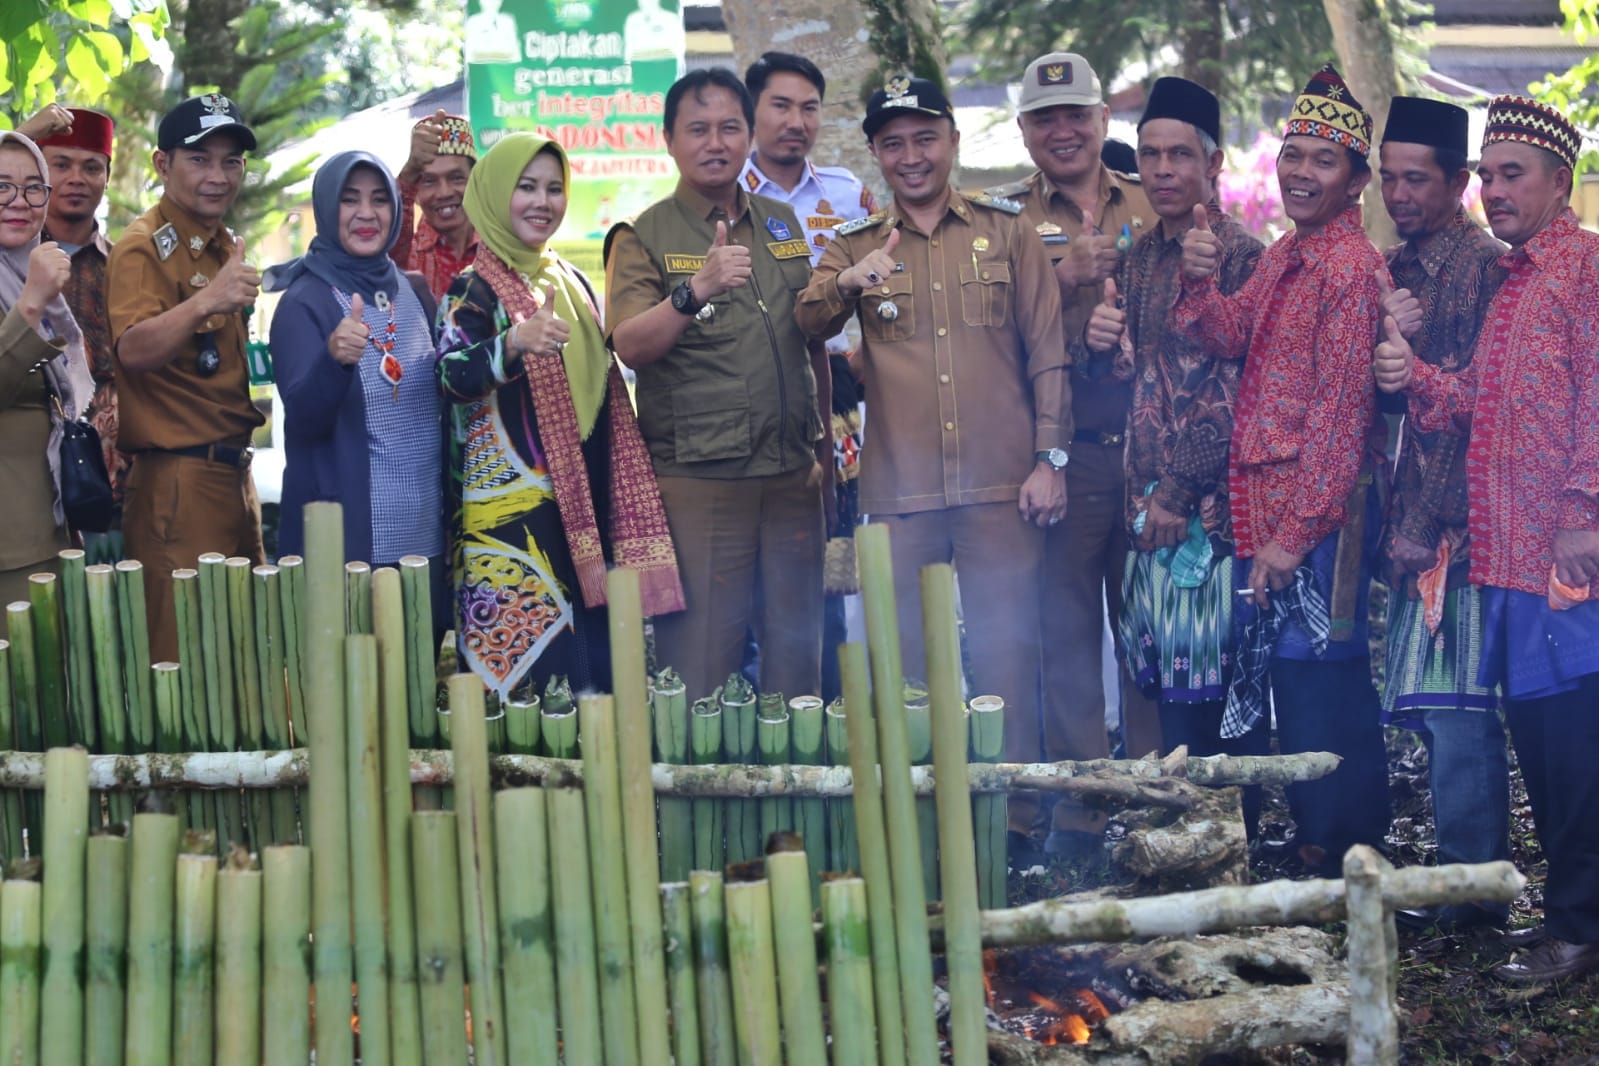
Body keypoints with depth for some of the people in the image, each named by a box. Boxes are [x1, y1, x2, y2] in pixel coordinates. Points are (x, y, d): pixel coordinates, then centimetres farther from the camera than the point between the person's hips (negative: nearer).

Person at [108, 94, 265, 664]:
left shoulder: (226, 247, 16)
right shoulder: (145, 246, -10)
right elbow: (132, 350, -28)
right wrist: (204, 303, -41)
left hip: (234, 473, 9)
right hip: (177, 481, -9)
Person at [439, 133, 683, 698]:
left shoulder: (573, 283, 16)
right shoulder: (474, 288, -4)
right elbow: (453, 376, -21)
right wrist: (515, 342, -39)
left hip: (583, 501, 7)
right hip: (512, 506, -7)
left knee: (595, 661, 6)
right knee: (530, 660, -11)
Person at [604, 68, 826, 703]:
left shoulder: (784, 227, 15)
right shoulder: (643, 237, 0)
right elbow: (628, 347, -14)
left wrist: (824, 443, 18)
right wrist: (696, 290, -28)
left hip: (792, 477, 5)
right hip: (696, 479, -5)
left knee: (796, 660, 9)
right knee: (700, 666, -4)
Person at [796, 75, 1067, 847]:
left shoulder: (1006, 230, 8)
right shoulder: (855, 247, 11)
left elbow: (1046, 349, 7)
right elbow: (806, 326, -5)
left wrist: (1050, 458, -1)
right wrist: (846, 285, -27)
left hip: (1001, 487, -1)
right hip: (899, 492, 1)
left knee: (1006, 654, 1)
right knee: (906, 663, 6)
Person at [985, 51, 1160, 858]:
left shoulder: (1152, 209, 13)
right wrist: (1062, 277, -15)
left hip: (1148, 448, 2)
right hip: (1063, 452, -2)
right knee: (1067, 631, 1)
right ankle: (1077, 811, 7)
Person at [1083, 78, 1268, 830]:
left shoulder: (1239, 256, -8)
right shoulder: (1137, 259, 14)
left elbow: (1232, 389, -14)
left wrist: (1179, 490, -16)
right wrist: (1100, 342, -2)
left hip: (1212, 503, -7)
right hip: (1150, 501, 7)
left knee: (1220, 675, -3)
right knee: (1174, 678, 10)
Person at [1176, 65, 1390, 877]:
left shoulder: (1350, 267, -13)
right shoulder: (1283, 258, 15)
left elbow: (1341, 411, -17)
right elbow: (1229, 337, 6)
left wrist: (1295, 533, -18)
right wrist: (1199, 280, -13)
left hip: (1316, 519, -9)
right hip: (1264, 509, 9)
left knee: (1323, 694, -3)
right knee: (1286, 684, 14)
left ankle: (1346, 867, 6)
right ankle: (1315, 848, 25)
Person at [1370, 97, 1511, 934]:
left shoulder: (1483, 265, -8)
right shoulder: (1391, 269, 16)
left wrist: (1427, 523, -14)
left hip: (1457, 517, -8)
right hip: (1410, 518, 8)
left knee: (1455, 705, -8)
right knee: (1437, 707, 10)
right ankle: (1465, 875, 16)